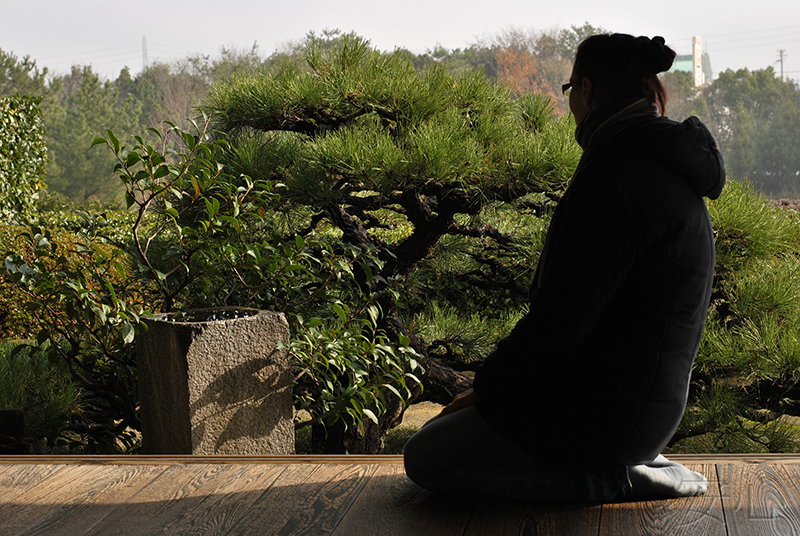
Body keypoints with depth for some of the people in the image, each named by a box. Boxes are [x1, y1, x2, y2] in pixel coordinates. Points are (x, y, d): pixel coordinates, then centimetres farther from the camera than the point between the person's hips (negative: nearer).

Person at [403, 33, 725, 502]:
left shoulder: (612, 177, -22)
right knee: (444, 426, 23)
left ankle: (612, 477, -7)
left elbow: (563, 316, -23)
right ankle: (630, 461, 11)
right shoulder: (665, 171, 10)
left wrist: (488, 387, -8)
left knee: (425, 458, -1)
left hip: (606, 408, -10)